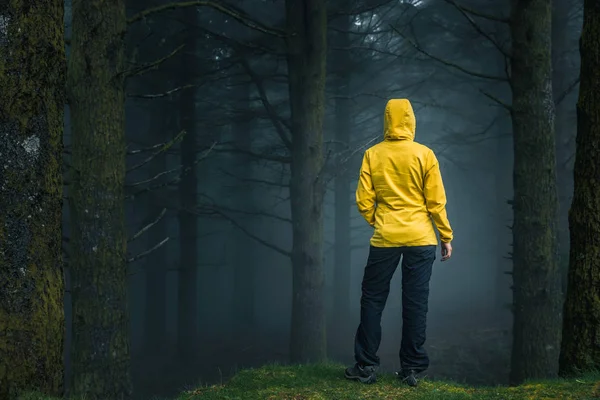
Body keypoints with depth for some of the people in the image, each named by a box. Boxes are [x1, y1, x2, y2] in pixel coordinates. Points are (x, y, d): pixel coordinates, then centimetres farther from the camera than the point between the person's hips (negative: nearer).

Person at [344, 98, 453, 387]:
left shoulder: (372, 155, -1)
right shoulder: (424, 155, -3)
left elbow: (364, 201, -1)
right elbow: (436, 202, -3)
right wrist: (446, 237, 7)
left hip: (385, 238, 0)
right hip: (421, 239, 0)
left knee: (373, 300, 9)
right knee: (415, 304, 5)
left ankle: (366, 366, 9)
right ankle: (412, 368, 8)